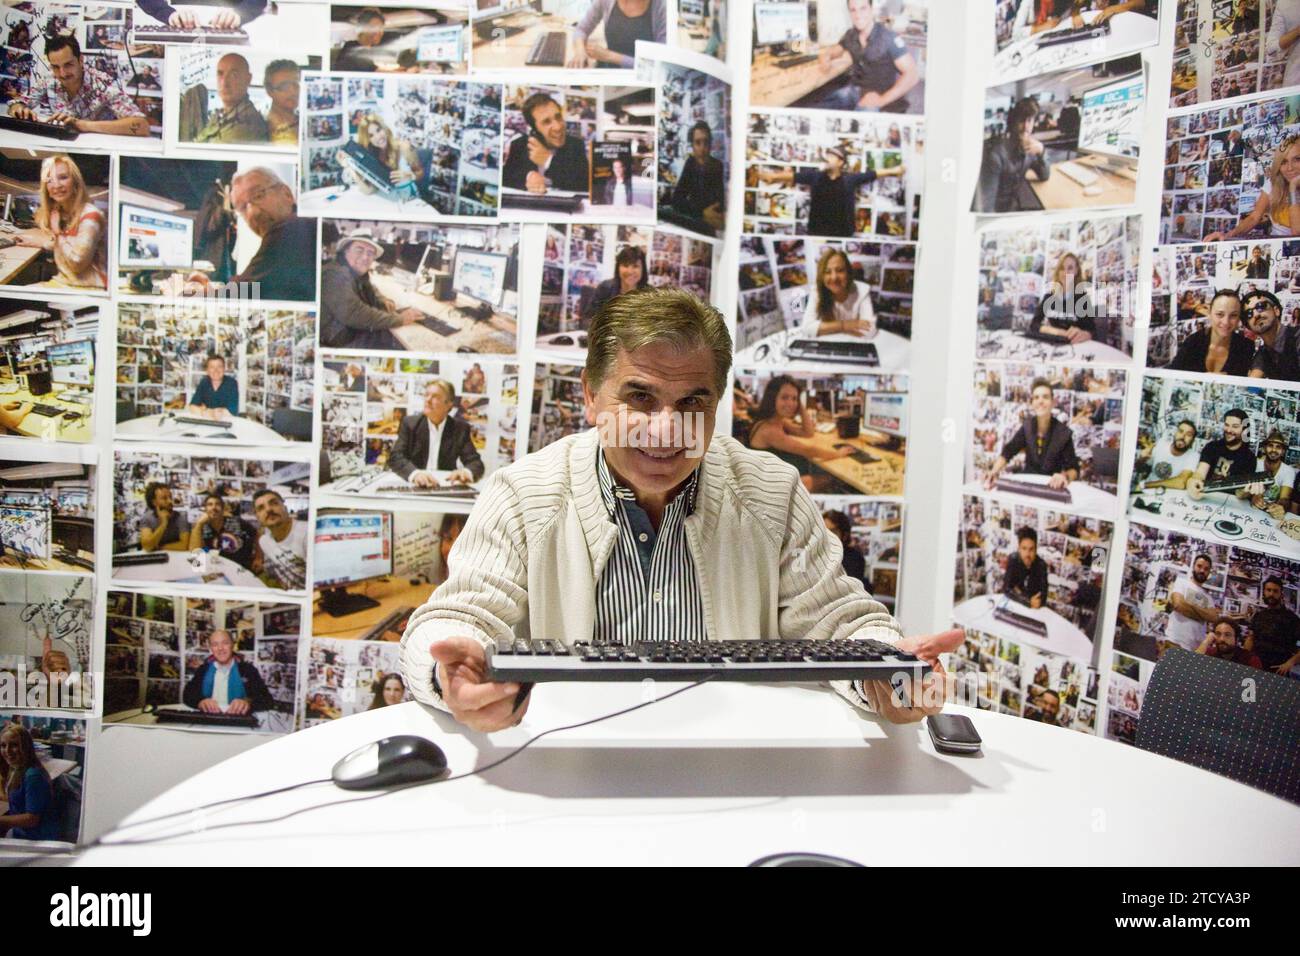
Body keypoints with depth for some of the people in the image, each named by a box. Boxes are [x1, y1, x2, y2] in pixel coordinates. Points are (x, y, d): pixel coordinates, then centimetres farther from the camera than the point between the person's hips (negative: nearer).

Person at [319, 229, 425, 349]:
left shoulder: (356, 273, 5)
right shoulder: (335, 274, -23)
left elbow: (370, 290, 27)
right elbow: (354, 314, -33)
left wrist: (383, 301, 3)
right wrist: (399, 319, -27)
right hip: (339, 342, -9)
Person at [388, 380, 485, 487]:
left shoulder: (460, 428, 3)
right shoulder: (410, 423, 2)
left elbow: (476, 463, -2)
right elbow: (395, 457, -10)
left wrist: (466, 472, -27)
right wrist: (415, 473, -30)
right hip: (414, 487, 0)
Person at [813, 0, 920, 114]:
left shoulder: (888, 38, -14)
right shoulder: (850, 35, 3)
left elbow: (913, 73, -19)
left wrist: (883, 100, -27)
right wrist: (825, 59, -7)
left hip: (879, 94, -5)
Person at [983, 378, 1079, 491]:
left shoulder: (1063, 432, -12)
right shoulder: (1027, 426, -2)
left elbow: (1073, 469, -13)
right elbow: (1007, 452, -9)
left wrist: (1065, 477, -37)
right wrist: (994, 472, -29)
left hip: (1051, 486, -1)